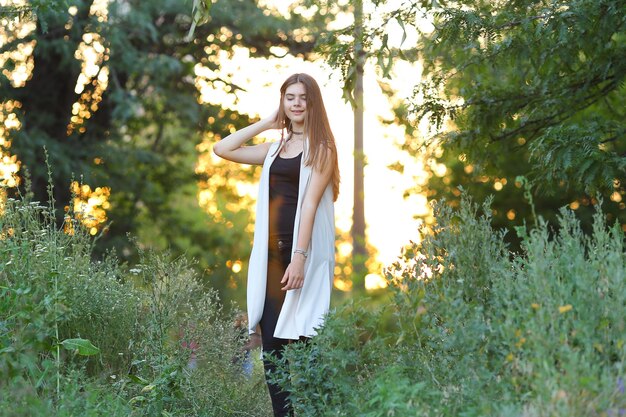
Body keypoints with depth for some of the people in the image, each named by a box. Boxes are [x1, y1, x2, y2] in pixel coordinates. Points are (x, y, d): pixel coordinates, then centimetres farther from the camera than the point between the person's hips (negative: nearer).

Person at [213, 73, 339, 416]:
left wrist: (299, 257, -19)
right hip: (271, 250, 6)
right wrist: (265, 124, 14)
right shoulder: (274, 149, 18)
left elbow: (310, 203, -11)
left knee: (300, 343, -7)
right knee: (271, 343, 2)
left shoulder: (321, 148, 0)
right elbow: (222, 150, 16)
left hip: (304, 249, -6)